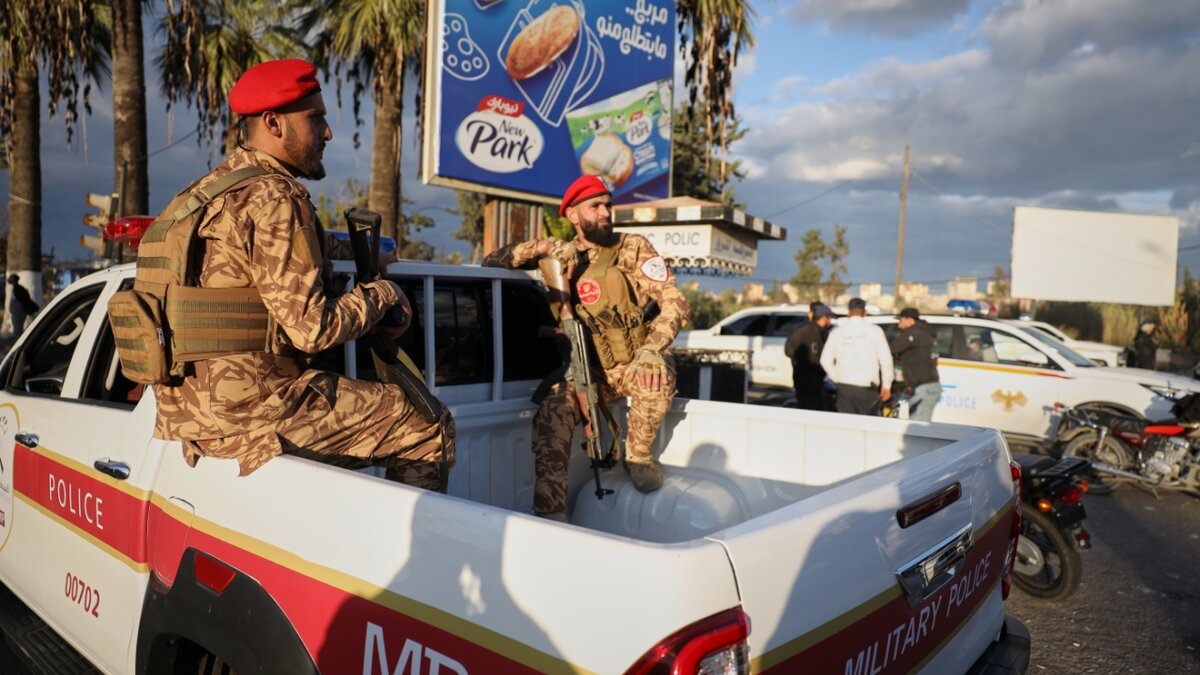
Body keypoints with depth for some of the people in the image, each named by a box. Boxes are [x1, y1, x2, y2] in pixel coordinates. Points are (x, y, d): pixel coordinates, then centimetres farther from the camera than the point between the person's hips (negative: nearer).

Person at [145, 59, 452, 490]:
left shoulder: (200, 194, 14)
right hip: (249, 412, -10)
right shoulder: (273, 198, -16)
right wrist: (382, 293, -6)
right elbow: (313, 328, -21)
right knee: (428, 429, -5)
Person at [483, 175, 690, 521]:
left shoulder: (632, 248, -7)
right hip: (591, 371, 2)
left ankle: (639, 455, -8)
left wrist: (650, 351, -35)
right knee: (551, 413, -26)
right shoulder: (561, 255, 2)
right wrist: (540, 247, -15)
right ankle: (550, 513, -22)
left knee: (657, 372, -34)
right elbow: (493, 261, 2)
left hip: (637, 365, -1)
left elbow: (675, 303, -17)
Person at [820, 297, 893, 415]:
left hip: (845, 387, 2)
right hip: (867, 387, -2)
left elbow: (825, 360, 2)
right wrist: (886, 385, 4)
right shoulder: (874, 330, -3)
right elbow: (885, 359, -5)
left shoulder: (837, 332, 3)